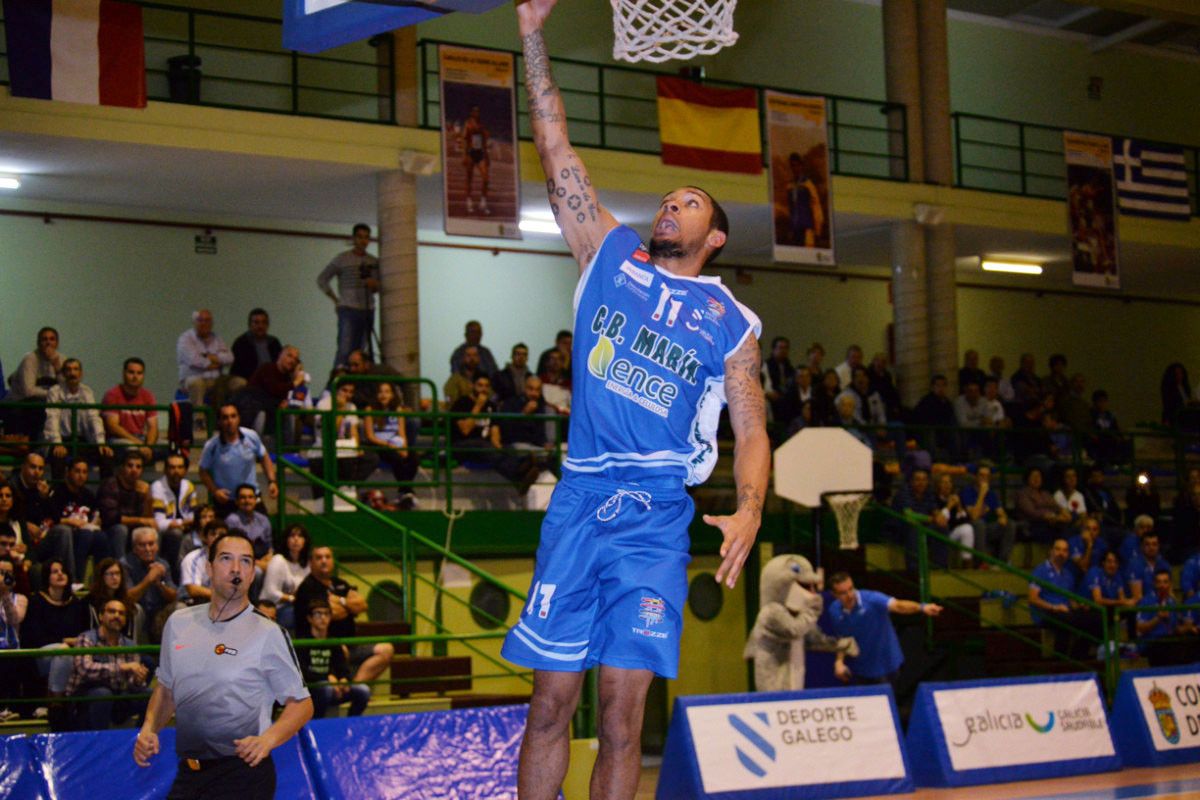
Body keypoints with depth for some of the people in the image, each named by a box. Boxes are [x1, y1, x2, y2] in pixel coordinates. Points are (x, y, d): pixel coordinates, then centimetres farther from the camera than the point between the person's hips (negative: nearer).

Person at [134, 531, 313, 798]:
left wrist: (267, 740, -21)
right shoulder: (178, 623, 8)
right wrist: (149, 728, 4)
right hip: (188, 774, 5)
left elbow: (301, 704, -4)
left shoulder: (268, 634, -7)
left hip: (243, 774, -5)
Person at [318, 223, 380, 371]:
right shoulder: (342, 259, 1)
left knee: (362, 351, 5)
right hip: (348, 310, -5)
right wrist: (335, 299, -1)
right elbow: (321, 280, 3)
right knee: (345, 350, -13)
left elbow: (379, 286, 20)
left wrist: (375, 285, -4)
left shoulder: (374, 262, 12)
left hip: (368, 310, 5)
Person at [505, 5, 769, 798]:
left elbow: (752, 428, 6)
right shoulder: (610, 254, 13)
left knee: (623, 711, -3)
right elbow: (557, 151, 9)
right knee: (551, 701, 1)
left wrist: (751, 508, -14)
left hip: (656, 518, -1)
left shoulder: (731, 323, 9)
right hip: (580, 499, 1)